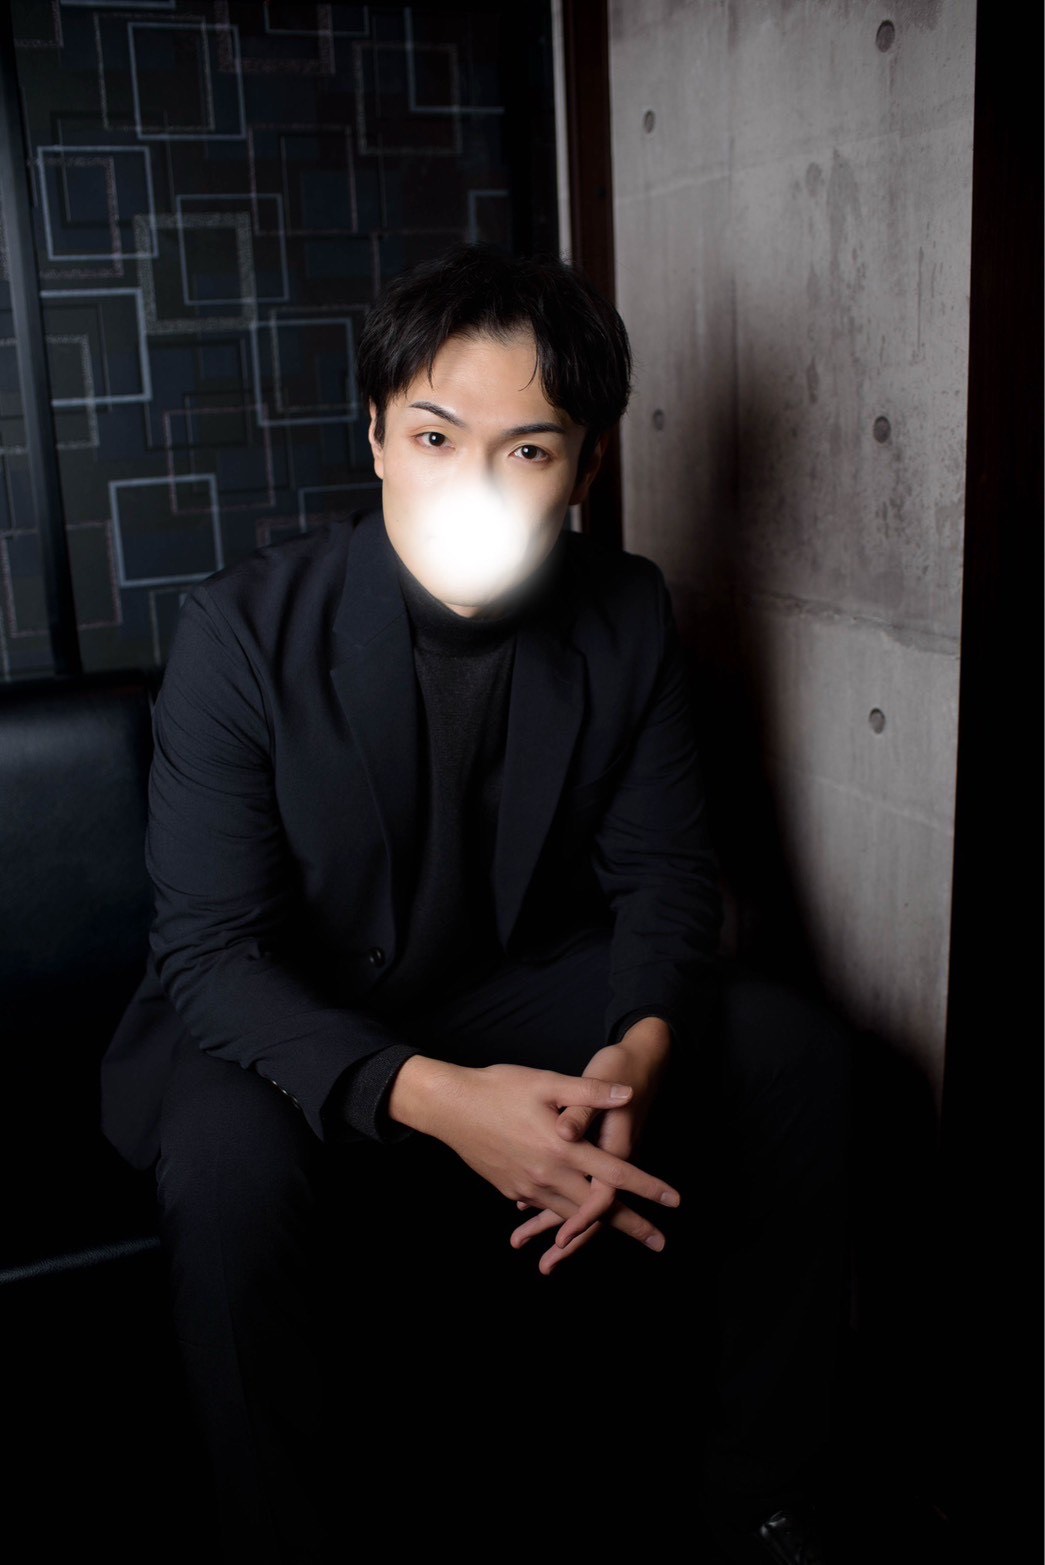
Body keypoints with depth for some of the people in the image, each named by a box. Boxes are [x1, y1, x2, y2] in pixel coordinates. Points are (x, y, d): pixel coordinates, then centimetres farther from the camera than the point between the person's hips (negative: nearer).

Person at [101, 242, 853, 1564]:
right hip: (288, 1023, -3)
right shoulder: (243, 630, -19)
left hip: (521, 985, 4)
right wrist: (431, 1098, -37)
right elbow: (208, 951, -21)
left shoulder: (627, 615, -8)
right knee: (232, 1162, -35)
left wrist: (642, 1049, -25)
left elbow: (662, 871, -2)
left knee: (793, 1057, -13)